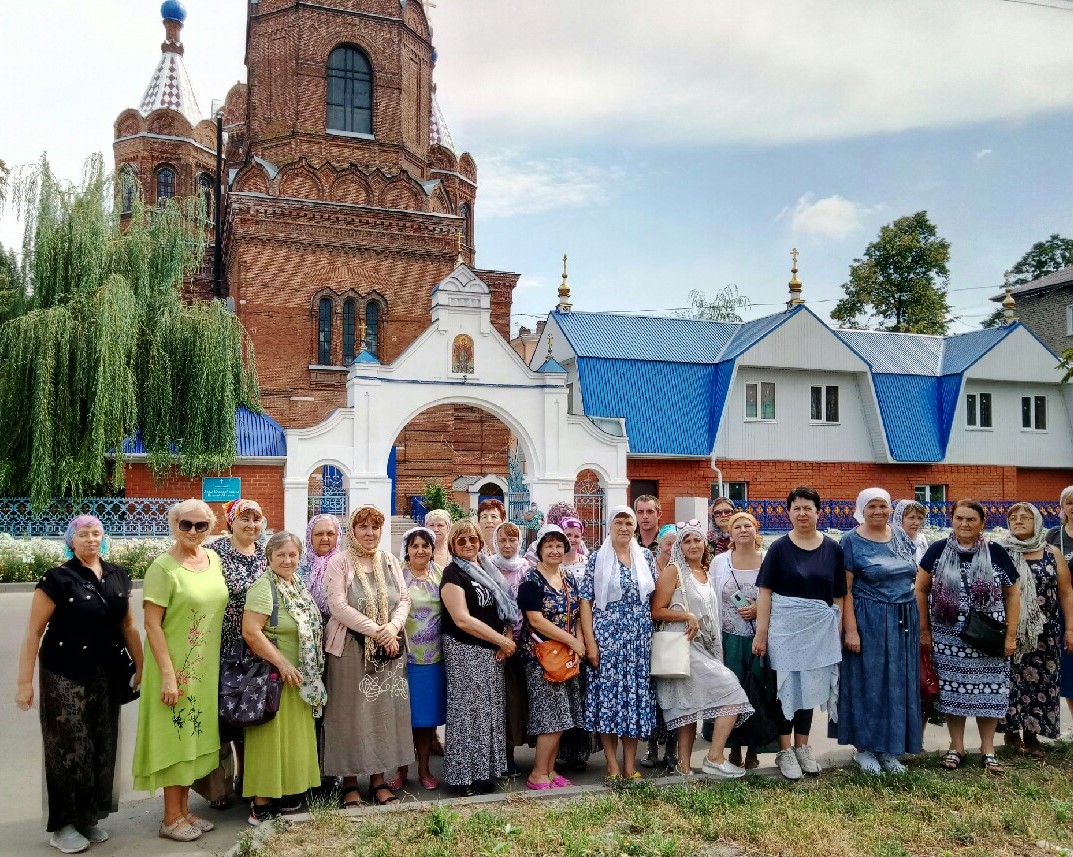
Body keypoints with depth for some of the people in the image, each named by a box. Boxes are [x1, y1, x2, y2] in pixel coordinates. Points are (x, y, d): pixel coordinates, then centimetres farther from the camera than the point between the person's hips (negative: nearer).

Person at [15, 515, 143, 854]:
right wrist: (25, 681, -12)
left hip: (107, 676, 5)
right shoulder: (57, 578, -10)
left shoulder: (118, 576, 6)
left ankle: (90, 817, 25)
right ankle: (63, 825, 16)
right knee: (70, 747, 1)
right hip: (66, 677, -5)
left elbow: (127, 625, 13)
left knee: (102, 747, 10)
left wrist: (141, 667, 12)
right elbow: (34, 633, -10)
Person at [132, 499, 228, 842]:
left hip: (205, 666, 7)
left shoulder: (213, 558, 5)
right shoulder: (163, 567, -15)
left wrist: (217, 663, 12)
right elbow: (152, 624, -17)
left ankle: (184, 810, 27)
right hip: (175, 666, -6)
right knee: (175, 736, 3)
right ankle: (171, 818, 16)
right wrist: (167, 674, -19)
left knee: (192, 736, 14)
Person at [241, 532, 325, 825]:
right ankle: (262, 805, 8)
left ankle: (286, 794, 28)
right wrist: (283, 664, -22)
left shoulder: (298, 586, 10)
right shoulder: (264, 587, -16)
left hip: (298, 679, 8)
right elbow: (250, 632, -24)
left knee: (293, 737, 16)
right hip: (273, 677, -8)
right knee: (272, 738, -2)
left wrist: (310, 672, 14)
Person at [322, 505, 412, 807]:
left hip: (388, 649, 4)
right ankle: (350, 781, 14)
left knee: (385, 710, 8)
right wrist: (375, 630, -17)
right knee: (351, 712, 2)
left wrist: (393, 626, -13)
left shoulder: (390, 561, 10)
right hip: (351, 648, -4)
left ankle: (379, 778, 19)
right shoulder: (339, 562, -4)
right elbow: (338, 605, -13)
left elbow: (404, 599, 7)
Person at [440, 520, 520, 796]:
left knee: (490, 711, 10)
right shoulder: (453, 574, -8)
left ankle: (484, 772, 19)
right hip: (465, 651, -7)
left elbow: (507, 609, 18)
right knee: (468, 711, -4)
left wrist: (508, 639, -1)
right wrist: (502, 640, -14)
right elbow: (462, 619, -17)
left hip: (492, 652, 7)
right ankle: (465, 777, 6)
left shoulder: (487, 572, 14)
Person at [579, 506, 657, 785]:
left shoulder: (645, 556, 9)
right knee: (608, 696, -3)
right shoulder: (597, 558, -1)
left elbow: (654, 595, 14)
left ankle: (630, 766, 14)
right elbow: (586, 601, -3)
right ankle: (613, 767, 6)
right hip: (607, 637, -3)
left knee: (636, 698, 4)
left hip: (640, 638, 3)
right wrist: (590, 641, -10)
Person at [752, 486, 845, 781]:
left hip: (820, 628, 2)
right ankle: (784, 751, 15)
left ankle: (802, 747, 25)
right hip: (785, 625, -2)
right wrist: (761, 632, -10)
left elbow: (838, 596, 7)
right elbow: (765, 592, -5)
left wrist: (839, 630, 2)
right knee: (786, 686, 3)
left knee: (809, 687, 12)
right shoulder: (779, 548, -3)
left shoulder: (833, 549, 4)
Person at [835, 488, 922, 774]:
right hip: (869, 622, -5)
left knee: (899, 684, 9)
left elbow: (912, 576, 16)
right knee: (869, 683, 2)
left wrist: (918, 621, 10)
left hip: (904, 621, 5)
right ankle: (864, 748, 15)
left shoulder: (901, 536, 8)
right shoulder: (851, 541, -8)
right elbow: (845, 589, -10)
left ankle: (889, 749, 21)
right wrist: (851, 629, -17)